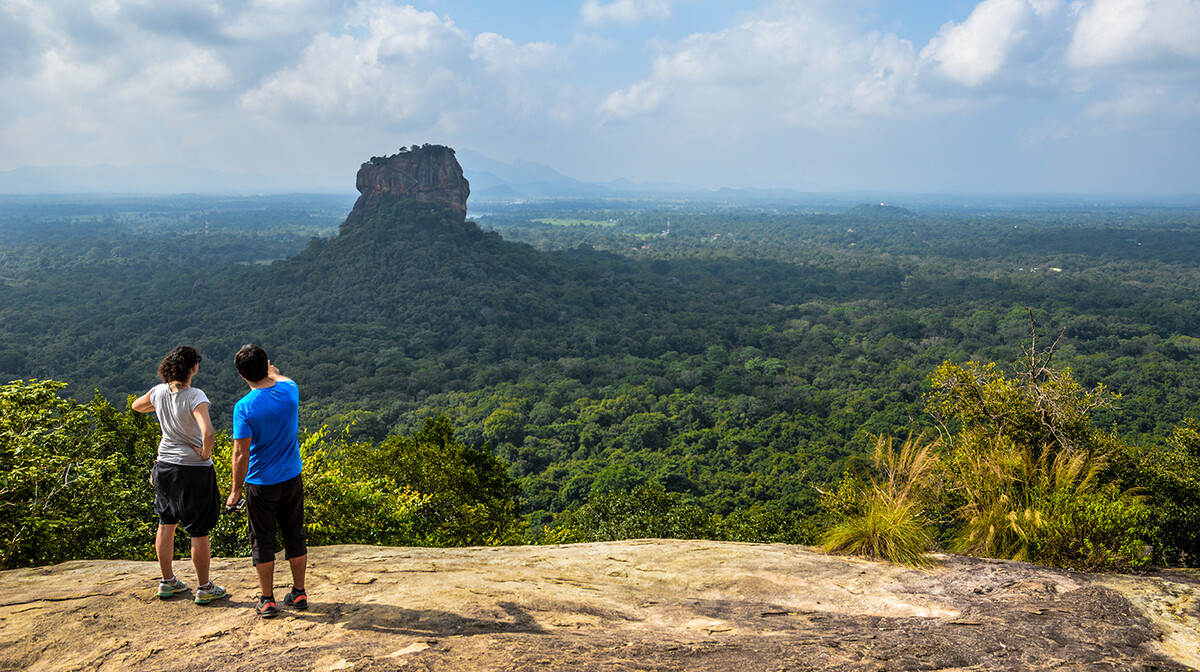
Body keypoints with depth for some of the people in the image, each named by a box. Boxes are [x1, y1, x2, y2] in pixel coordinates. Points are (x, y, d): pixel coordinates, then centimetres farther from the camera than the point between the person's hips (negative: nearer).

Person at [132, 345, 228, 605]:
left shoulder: (158, 392, -3)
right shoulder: (195, 397, -22)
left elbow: (136, 405, 21)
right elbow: (207, 432, -36)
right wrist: (205, 454, -18)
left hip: (165, 466, 6)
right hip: (194, 469, -6)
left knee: (166, 525, 20)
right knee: (199, 532, 6)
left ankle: (167, 582, 33)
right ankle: (204, 588, 17)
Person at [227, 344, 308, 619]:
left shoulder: (244, 407, -18)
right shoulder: (289, 391, -7)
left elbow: (241, 454, -17)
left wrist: (235, 490, -6)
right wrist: (273, 372, 41)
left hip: (261, 485, -4)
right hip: (292, 479, 4)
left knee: (262, 542, 9)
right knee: (295, 536, 15)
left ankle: (267, 600, 16)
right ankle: (299, 593, 24)